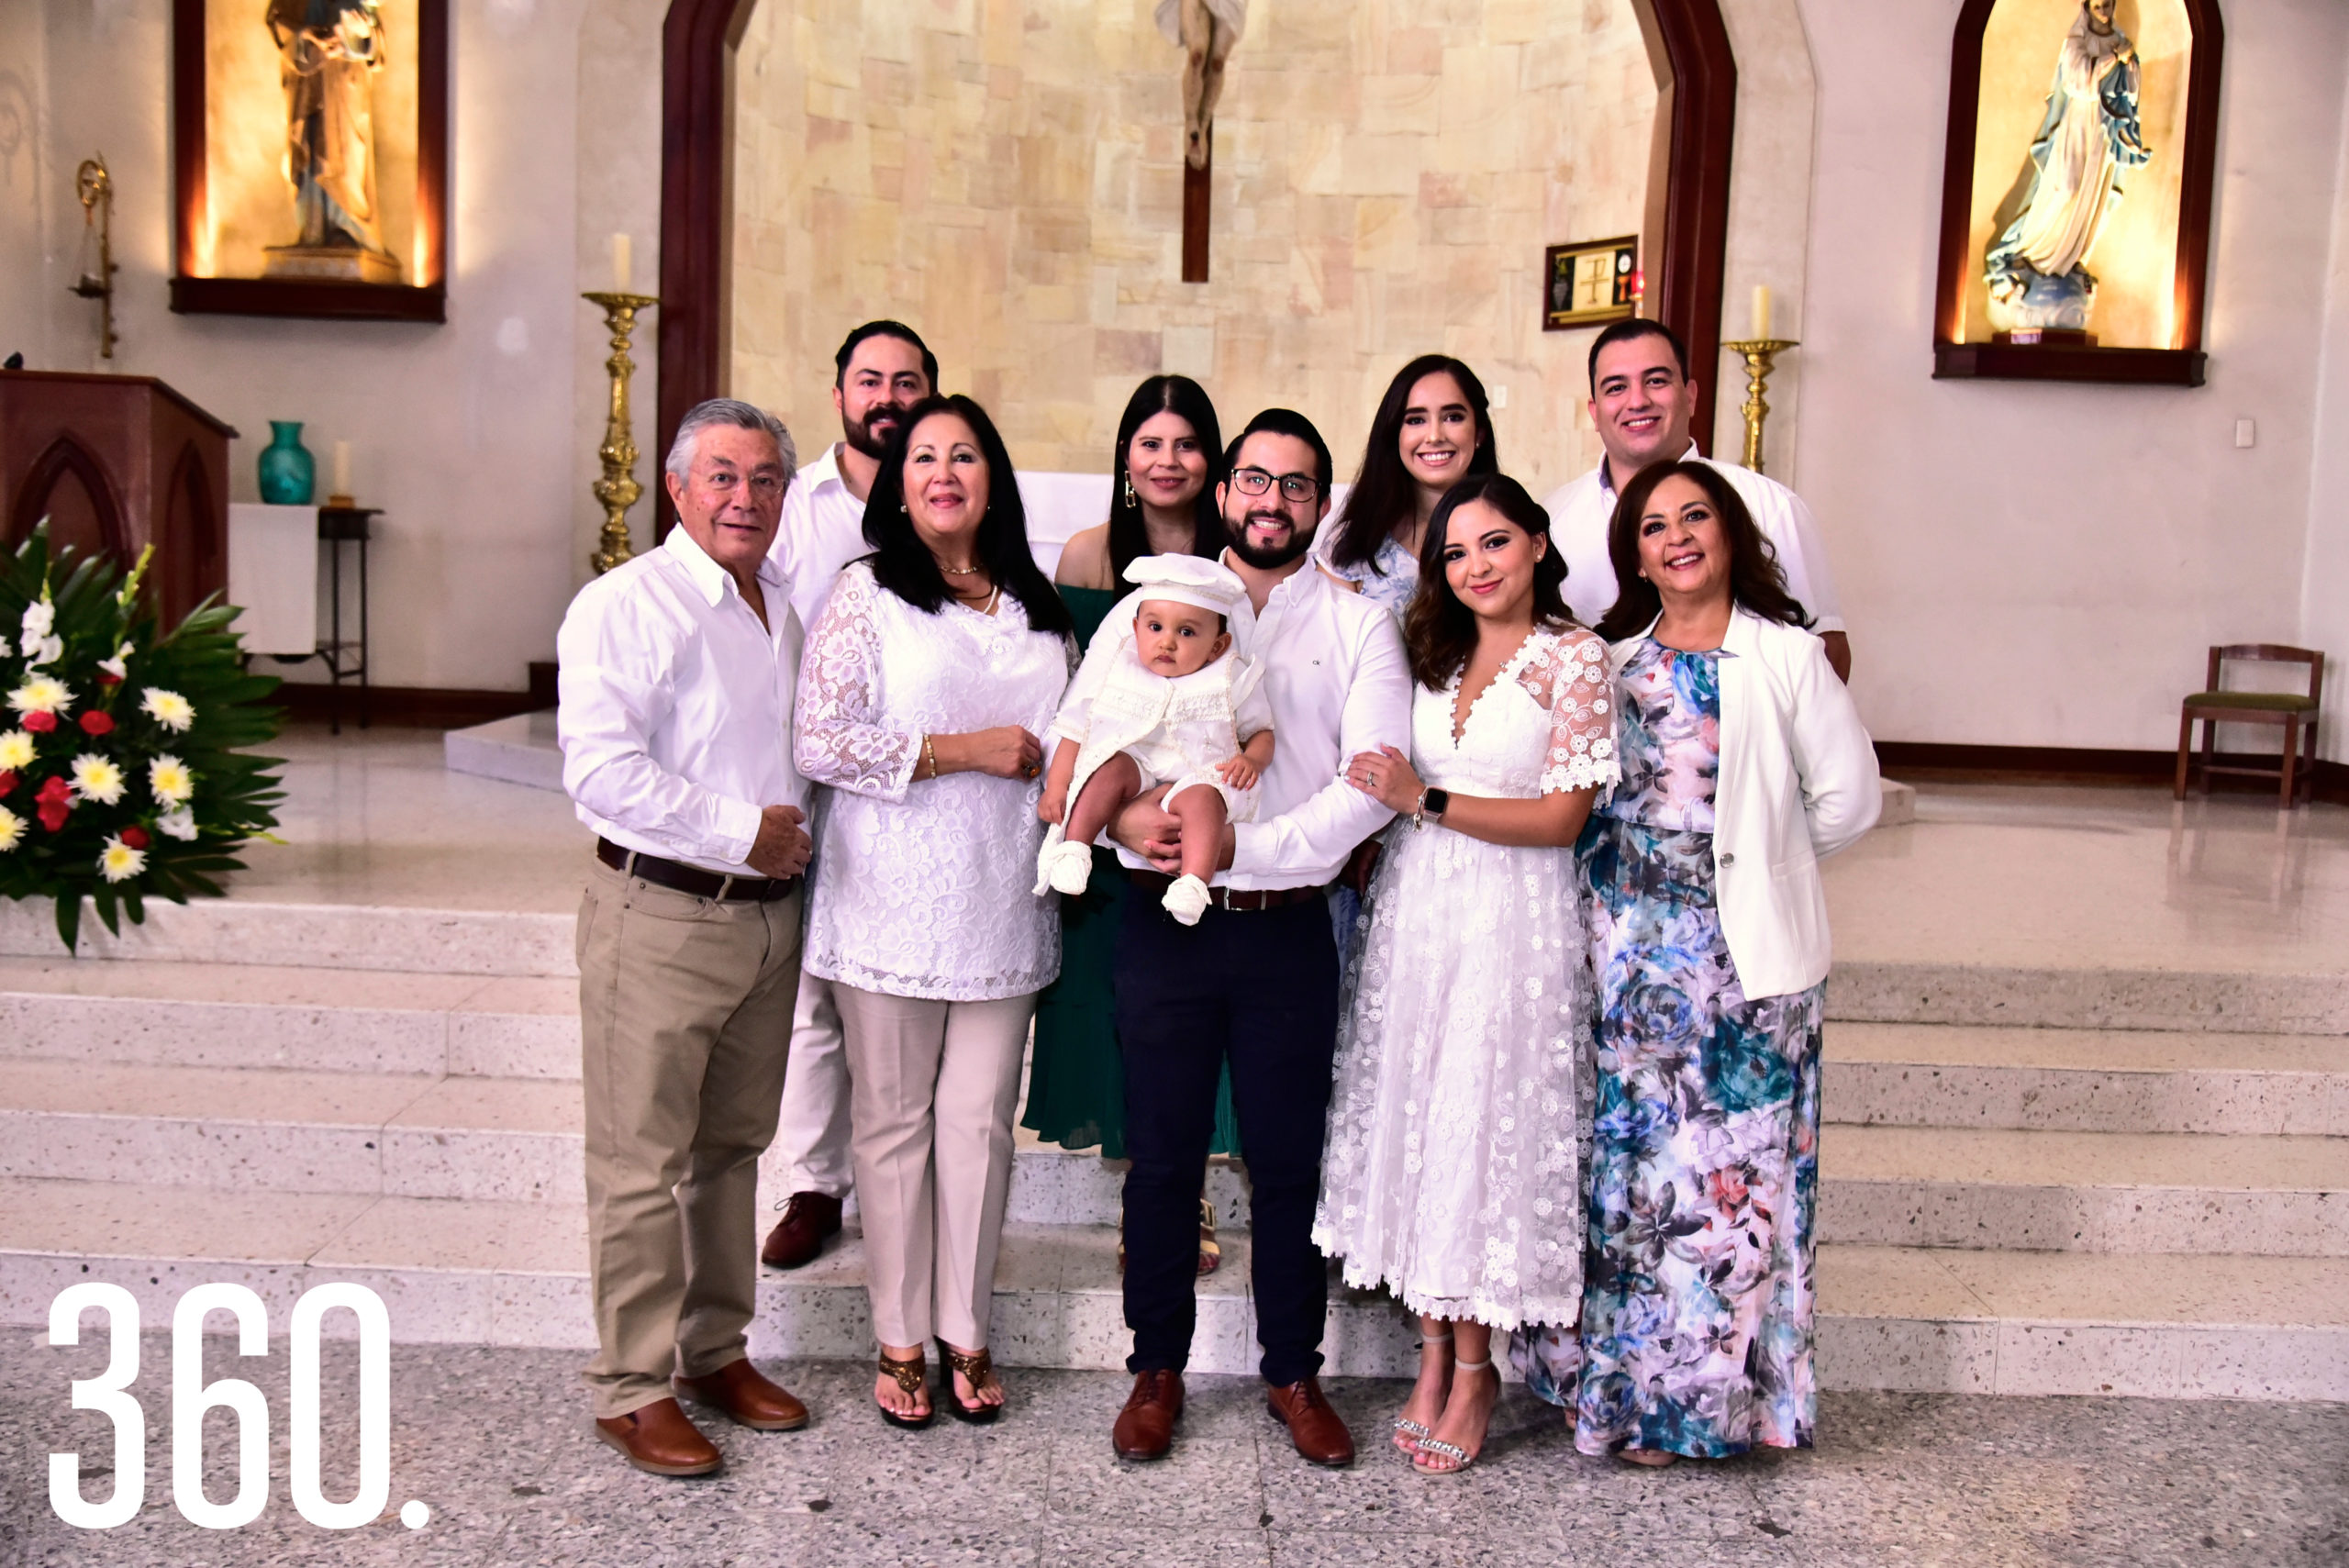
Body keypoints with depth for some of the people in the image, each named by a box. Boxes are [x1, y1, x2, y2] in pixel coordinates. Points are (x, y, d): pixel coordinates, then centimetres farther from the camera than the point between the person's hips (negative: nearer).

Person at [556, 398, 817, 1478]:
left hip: (769, 913, 7)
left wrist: (799, 837, 8)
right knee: (642, 1164, 1)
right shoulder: (625, 605, -10)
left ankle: (715, 1351, 31)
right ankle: (633, 1390, 14)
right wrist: (742, 832, -18)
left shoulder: (791, 609, 13)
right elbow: (600, 768, -21)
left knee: (732, 1147, 17)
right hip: (659, 914, -7)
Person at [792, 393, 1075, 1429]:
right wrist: (967, 750, -13)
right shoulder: (867, 595, -2)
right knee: (893, 1121, 6)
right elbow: (821, 742, -12)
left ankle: (967, 1332, 23)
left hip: (1002, 905, 4)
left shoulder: (1036, 607, 13)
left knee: (980, 1122, 7)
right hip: (891, 904, -3)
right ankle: (900, 1339, 21)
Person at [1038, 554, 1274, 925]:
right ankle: (1073, 848, -27)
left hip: (1196, 777, -1)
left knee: (1202, 797, -33)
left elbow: (1261, 731, 13)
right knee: (1112, 769, -30)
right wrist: (1056, 785, 0)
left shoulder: (1230, 682, 5)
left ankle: (1194, 882, -45)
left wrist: (1252, 760, -9)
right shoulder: (1112, 669, 7)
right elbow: (1074, 730, 10)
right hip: (1132, 764, 2)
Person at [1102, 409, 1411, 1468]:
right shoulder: (1151, 605, 8)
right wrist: (1120, 815, -15)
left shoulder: (1360, 628, 3)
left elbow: (1372, 784, -8)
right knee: (1162, 1158, 9)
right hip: (1164, 924, 1)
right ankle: (1157, 1369, 26)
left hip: (1289, 932, 0)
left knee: (1289, 1161, 9)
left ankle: (1294, 1373, 26)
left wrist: (1242, 848, -16)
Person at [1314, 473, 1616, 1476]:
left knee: (1485, 1128, -1)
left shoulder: (1574, 659, -4)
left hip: (1512, 921, -5)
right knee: (1414, 1120, 6)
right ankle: (1434, 1356, 19)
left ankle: (1474, 1369, 15)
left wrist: (1427, 803, -13)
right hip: (1413, 906, 5)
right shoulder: (1427, 650, 13)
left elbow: (1564, 816, -10)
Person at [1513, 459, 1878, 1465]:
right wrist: (1641, 872, 4)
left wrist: (1757, 862, 6)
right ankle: (1604, 1379, 22)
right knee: (1619, 1156, 8)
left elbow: (1849, 798, 1)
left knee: (1726, 1166, 1)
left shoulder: (1785, 657, -2)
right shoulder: (1612, 662, 10)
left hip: (1741, 951, -3)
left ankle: (1695, 1394, 16)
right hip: (1625, 946, 4)